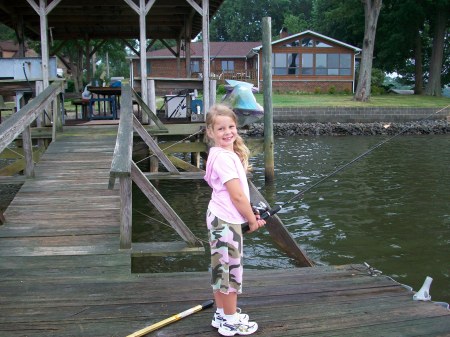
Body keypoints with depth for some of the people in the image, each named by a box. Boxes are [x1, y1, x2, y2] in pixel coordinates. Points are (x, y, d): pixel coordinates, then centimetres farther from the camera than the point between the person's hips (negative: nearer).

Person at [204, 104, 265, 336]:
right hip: (227, 221, -10)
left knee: (221, 268, 18)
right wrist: (252, 220, -8)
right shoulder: (224, 158, -21)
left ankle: (222, 315, 31)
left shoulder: (228, 153, 10)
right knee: (231, 269, 2)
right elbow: (237, 196, -21)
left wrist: (250, 215, 11)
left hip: (220, 219, 10)